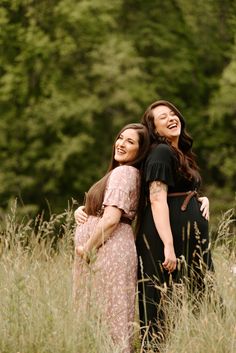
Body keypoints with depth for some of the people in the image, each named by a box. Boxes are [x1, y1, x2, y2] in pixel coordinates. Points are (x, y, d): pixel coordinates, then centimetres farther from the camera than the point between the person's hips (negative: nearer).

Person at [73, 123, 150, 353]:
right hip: (114, 248, 10)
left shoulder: (122, 172, -12)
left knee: (107, 313, -7)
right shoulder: (132, 173, 17)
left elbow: (111, 218, -19)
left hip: (109, 250, -10)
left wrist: (86, 248, -9)